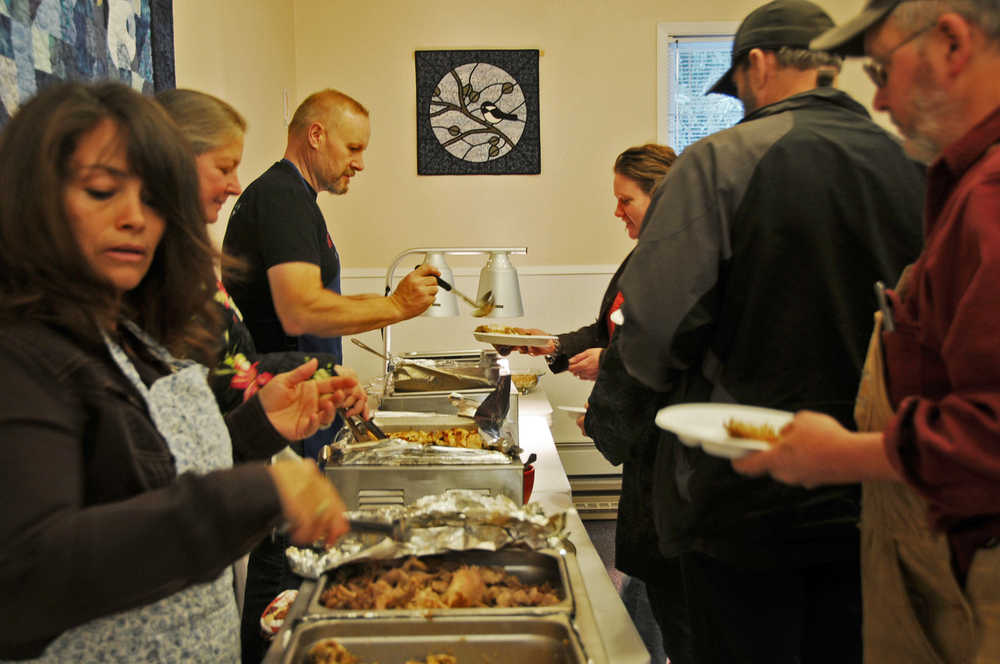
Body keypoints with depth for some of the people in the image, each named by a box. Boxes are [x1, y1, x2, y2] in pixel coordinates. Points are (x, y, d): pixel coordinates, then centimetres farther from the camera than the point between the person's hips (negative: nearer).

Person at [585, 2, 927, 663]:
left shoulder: (720, 162, -12)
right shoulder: (914, 167, 1)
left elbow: (658, 319, -17)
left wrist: (611, 420, 0)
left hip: (748, 495, -4)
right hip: (873, 505, 5)